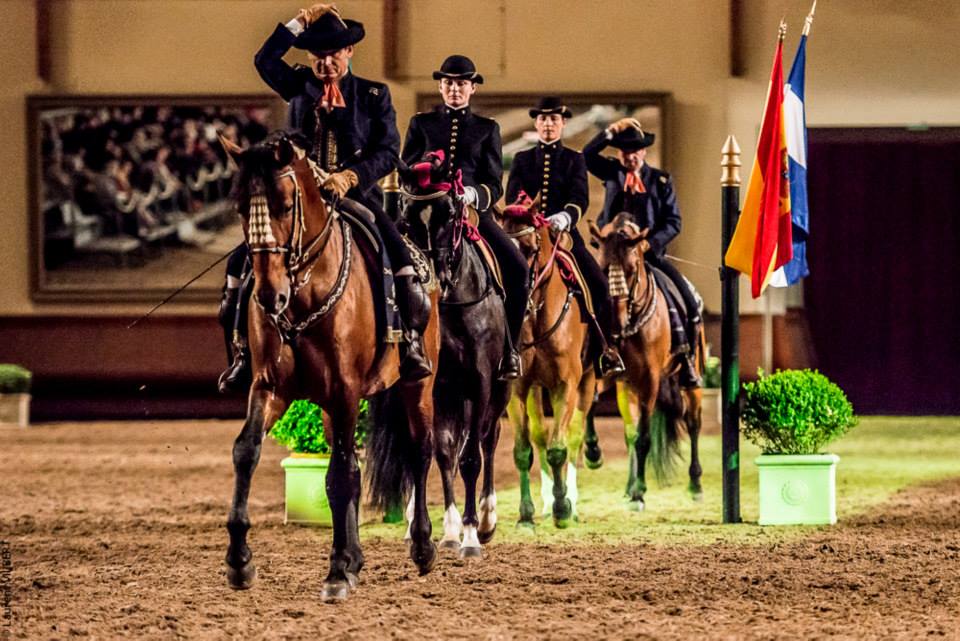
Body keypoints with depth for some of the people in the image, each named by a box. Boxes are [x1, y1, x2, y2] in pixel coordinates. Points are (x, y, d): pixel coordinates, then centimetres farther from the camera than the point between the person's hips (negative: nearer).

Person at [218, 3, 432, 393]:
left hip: (357, 196, -2)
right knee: (242, 263, -11)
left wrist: (350, 177, -19)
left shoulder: (374, 95, 6)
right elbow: (264, 61, -6)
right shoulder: (299, 88, 12)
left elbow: (388, 152, -3)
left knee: (401, 259, -27)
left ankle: (412, 343, -18)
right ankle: (244, 349, 1)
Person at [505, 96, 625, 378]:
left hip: (565, 233, -1)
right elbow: (512, 199, 5)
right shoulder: (522, 160, 15)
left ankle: (607, 350, -11)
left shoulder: (575, 160, 11)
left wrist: (565, 217, -26)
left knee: (598, 285, -18)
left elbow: (580, 198, -4)